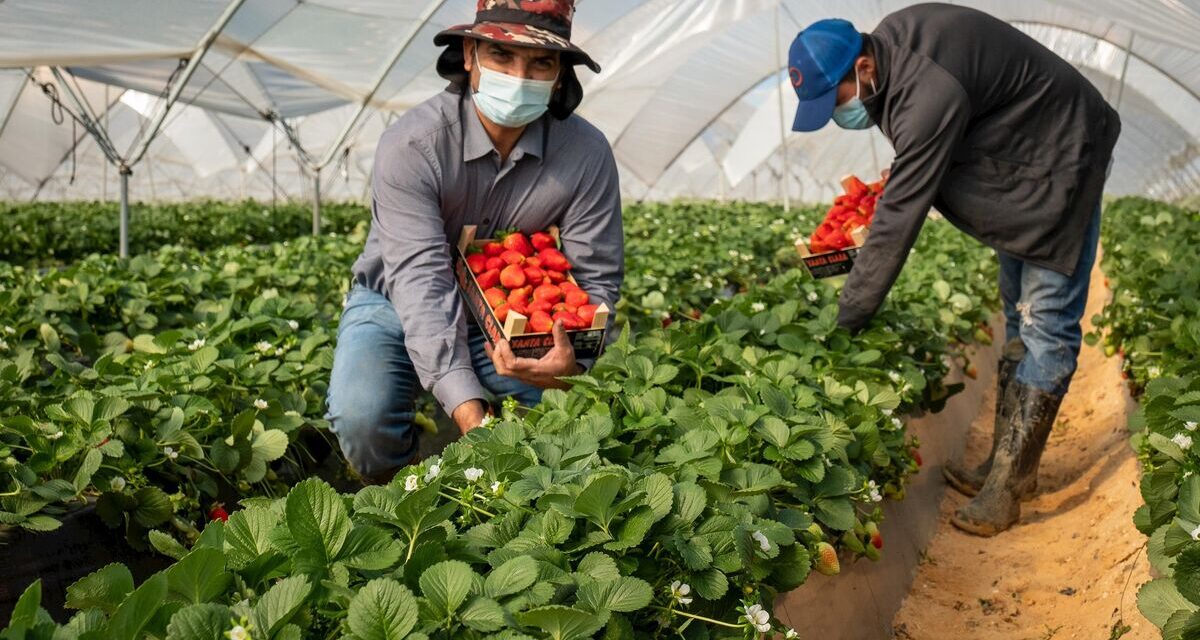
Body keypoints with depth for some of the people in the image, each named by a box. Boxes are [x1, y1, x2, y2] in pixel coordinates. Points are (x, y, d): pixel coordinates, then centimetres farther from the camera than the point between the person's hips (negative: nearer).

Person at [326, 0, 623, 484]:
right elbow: (423, 284, -33)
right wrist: (469, 410, -45)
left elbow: (596, 280, -16)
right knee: (363, 419, -30)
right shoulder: (411, 145, -26)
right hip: (398, 307, -2)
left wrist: (572, 363, -40)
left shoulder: (587, 155, -18)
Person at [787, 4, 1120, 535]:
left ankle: (1009, 483, -8)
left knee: (1046, 325, -10)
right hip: (1012, 162, 10)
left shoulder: (930, 93, -36)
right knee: (1018, 318, 11)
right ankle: (1005, 464, 19)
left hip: (1058, 164, -10)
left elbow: (899, 220, -34)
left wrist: (846, 322, -29)